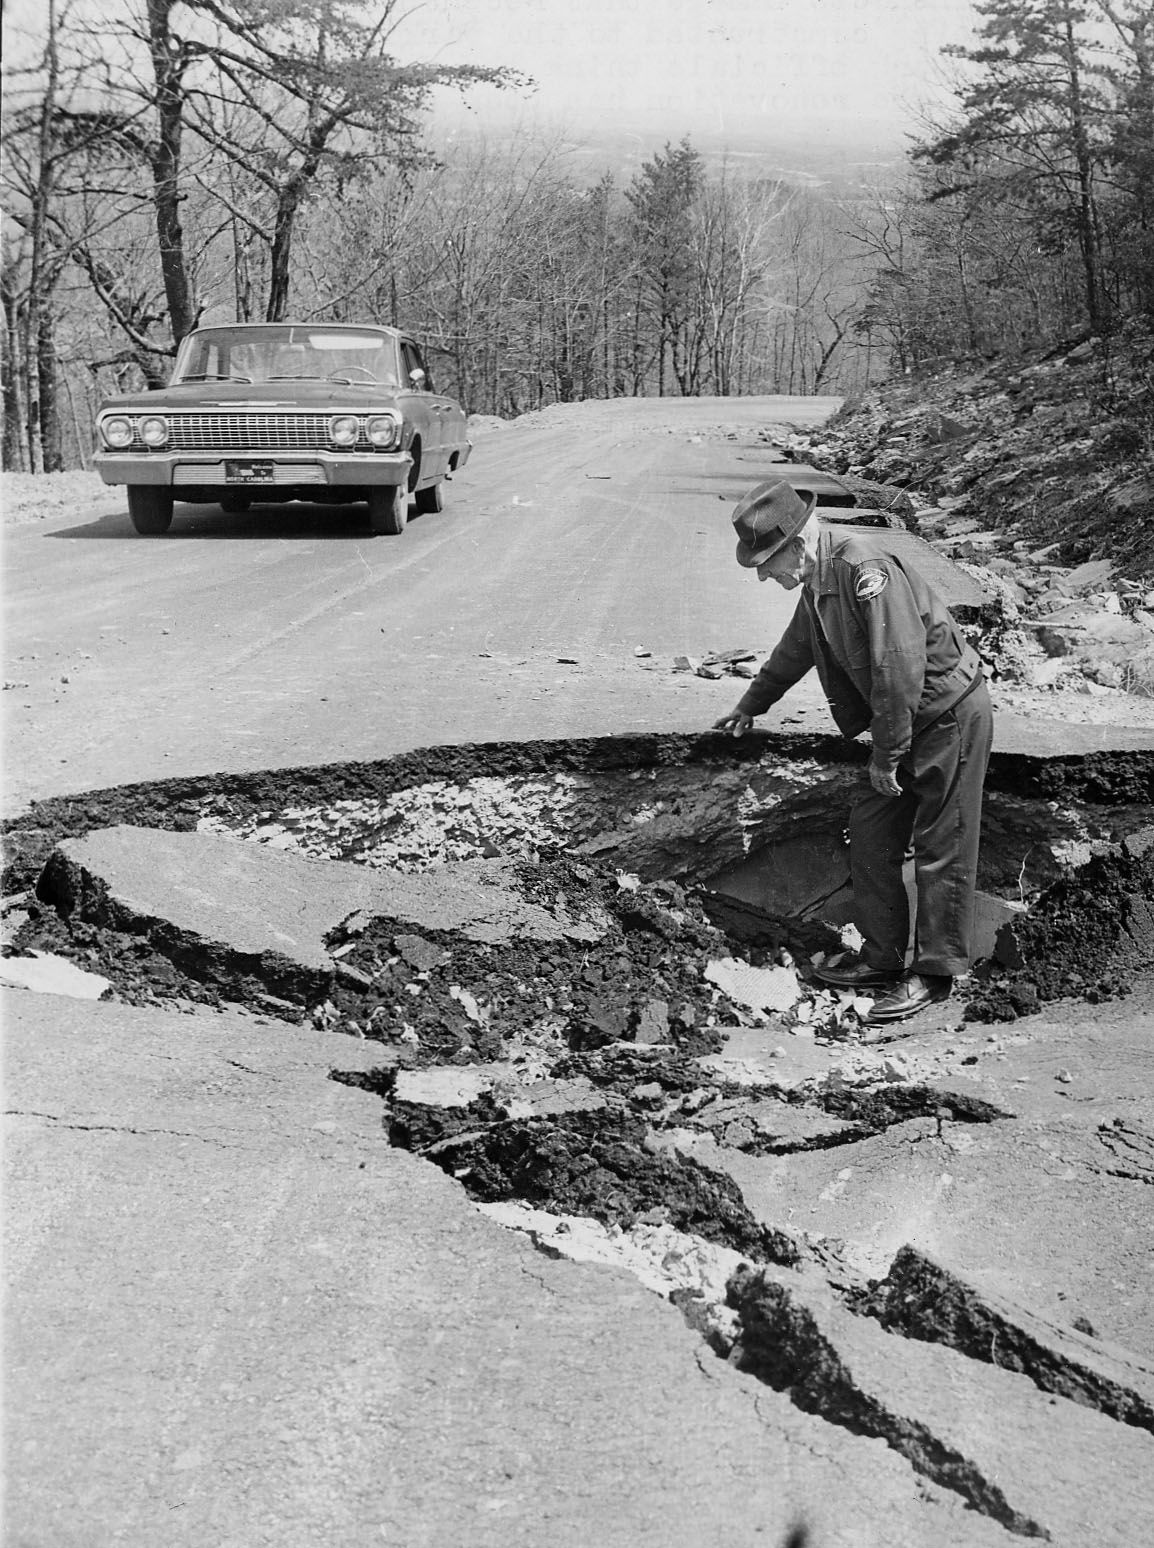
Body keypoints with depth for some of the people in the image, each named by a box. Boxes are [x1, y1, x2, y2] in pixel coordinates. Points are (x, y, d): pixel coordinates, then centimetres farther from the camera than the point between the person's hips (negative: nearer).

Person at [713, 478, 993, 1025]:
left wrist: (886, 755, -20)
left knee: (940, 848, -1)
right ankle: (882, 958, 21)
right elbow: (797, 648, 26)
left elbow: (900, 667, -28)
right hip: (904, 720, 9)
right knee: (870, 833, 10)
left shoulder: (865, 568, -25)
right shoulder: (818, 576, 6)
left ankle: (936, 972, 10)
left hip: (951, 714, -9)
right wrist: (750, 705, 37)